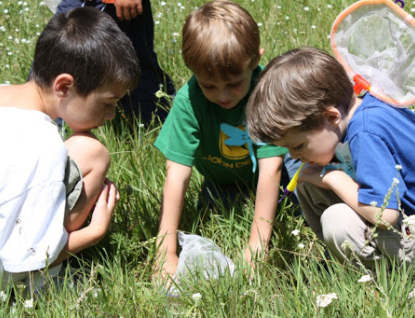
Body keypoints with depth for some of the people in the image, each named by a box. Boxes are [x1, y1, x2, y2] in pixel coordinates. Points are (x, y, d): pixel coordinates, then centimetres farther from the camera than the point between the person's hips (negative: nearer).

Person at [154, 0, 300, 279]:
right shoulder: (188, 101, -30)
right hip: (223, 179, 2)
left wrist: (257, 246, -37)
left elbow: (270, 168, -33)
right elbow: (177, 174, -31)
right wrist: (166, 255, -35)